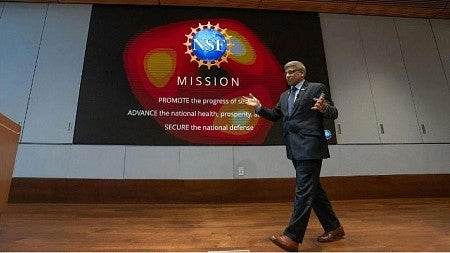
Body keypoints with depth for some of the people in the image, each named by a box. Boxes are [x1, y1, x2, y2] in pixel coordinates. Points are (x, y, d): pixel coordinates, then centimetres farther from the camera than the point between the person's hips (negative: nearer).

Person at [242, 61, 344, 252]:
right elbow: (274, 115, 21)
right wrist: (259, 107, 7)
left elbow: (334, 113, -2)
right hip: (295, 149, 8)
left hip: (309, 147, -7)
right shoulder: (284, 96, 20)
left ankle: (292, 237, -8)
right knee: (313, 189, 14)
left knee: (303, 191, -9)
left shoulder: (317, 88, 1)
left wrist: (323, 108, -24)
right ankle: (333, 228, 29)